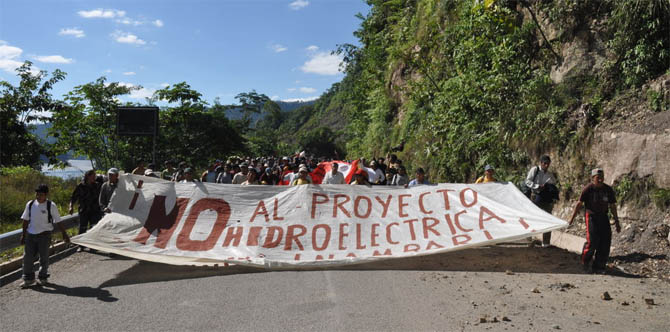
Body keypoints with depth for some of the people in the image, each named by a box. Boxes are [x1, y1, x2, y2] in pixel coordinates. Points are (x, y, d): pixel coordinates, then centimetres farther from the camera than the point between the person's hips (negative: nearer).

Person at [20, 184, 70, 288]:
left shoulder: (51, 206, -7)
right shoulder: (30, 204, 3)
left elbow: (57, 222, -2)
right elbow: (26, 220, 10)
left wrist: (64, 234, -1)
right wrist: (23, 235, 10)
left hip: (44, 235, -3)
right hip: (31, 234, 3)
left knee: (44, 257, 5)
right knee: (27, 256, 3)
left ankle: (43, 277, 22)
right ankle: (28, 279, 15)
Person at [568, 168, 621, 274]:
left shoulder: (608, 190, 3)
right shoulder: (588, 189, -9)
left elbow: (612, 206, 12)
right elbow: (579, 204, -5)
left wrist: (616, 221, 12)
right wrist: (572, 218, -5)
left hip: (603, 217, 5)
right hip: (591, 216, -5)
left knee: (606, 241, -2)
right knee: (592, 241, -14)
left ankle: (598, 267, 10)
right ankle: (585, 262, 12)